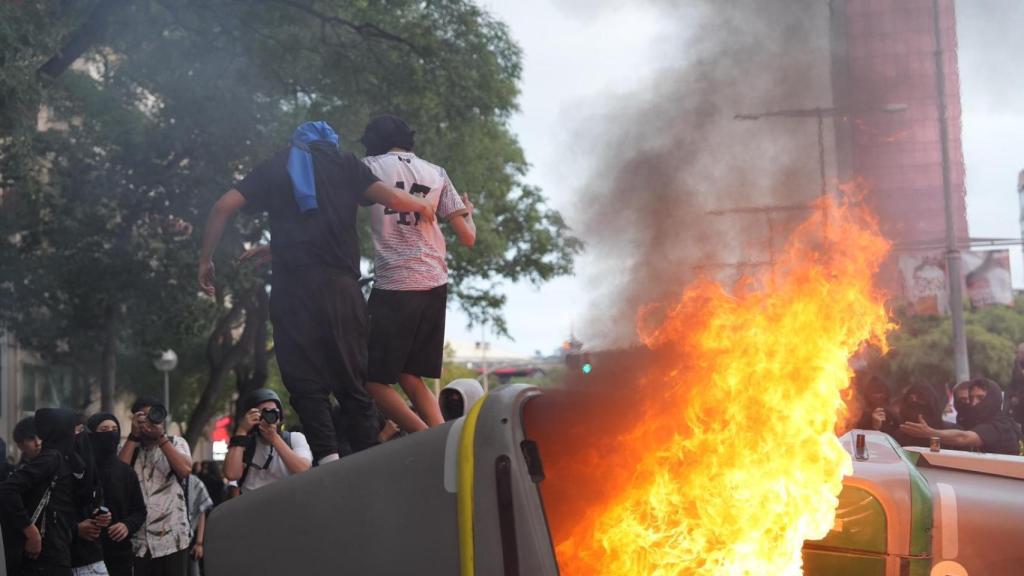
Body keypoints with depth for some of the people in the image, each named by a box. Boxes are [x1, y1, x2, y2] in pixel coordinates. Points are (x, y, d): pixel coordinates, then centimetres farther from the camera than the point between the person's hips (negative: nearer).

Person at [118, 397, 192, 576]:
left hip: (172, 539, -1)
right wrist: (134, 436, -6)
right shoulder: (131, 447, 12)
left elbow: (185, 469, -12)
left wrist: (160, 436, -10)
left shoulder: (175, 443, 8)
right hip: (138, 541, 1)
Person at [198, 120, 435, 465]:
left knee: (305, 384, 2)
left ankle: (329, 461, -15)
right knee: (353, 383, 5)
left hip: (291, 288, 0)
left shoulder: (273, 168, 18)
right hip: (340, 285, 0)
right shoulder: (345, 164, 15)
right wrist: (422, 206, 22)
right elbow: (392, 198, 2)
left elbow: (223, 207, 6)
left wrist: (205, 260, 13)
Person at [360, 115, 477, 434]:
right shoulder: (436, 173, 14)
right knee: (410, 377, 15)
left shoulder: (370, 167, 4)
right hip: (434, 286, 5)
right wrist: (468, 211, 34)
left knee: (374, 378, 2)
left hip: (393, 285, -5)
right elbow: (467, 237, 11)